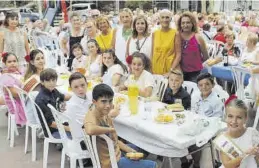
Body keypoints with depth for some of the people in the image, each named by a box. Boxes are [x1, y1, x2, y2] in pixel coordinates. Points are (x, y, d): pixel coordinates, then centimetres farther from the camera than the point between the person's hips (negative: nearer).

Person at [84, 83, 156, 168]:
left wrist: (130, 150, -2)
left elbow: (114, 140, 9)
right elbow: (90, 130, -50)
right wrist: (111, 129, -32)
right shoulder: (91, 116, -25)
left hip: (116, 152, 9)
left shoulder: (106, 116, 0)